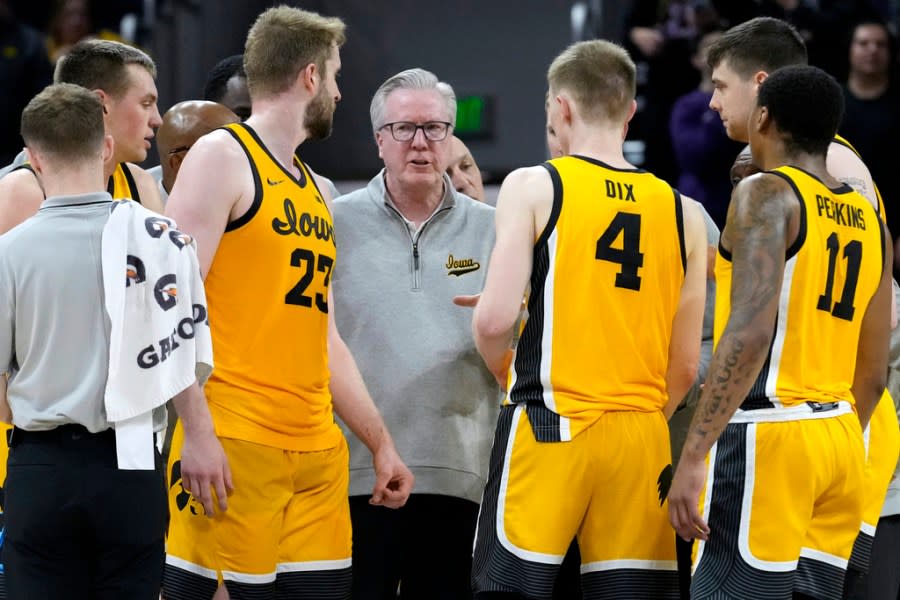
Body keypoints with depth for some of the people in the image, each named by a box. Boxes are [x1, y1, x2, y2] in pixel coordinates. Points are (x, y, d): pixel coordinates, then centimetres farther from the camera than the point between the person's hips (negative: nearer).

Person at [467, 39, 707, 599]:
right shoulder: (683, 212, 9)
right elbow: (685, 367, 9)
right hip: (642, 439, 4)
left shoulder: (534, 186, -2)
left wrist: (502, 366, 10)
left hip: (548, 429, -4)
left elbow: (495, 319, -11)